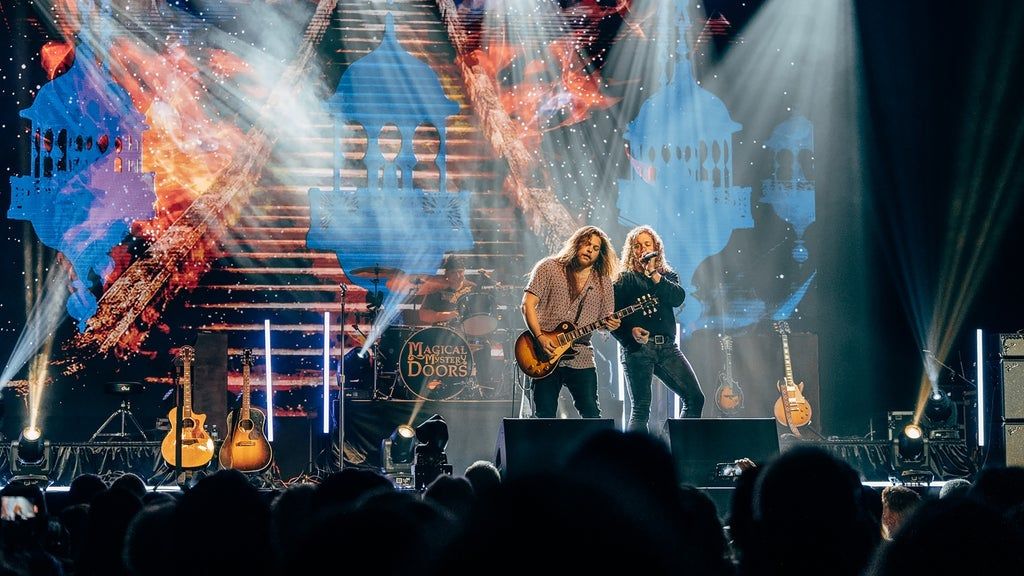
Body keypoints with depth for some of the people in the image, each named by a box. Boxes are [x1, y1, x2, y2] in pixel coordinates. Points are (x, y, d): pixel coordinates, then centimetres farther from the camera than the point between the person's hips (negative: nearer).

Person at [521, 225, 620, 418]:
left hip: (580, 357, 2)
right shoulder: (549, 268, 2)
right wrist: (540, 337, -15)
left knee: (592, 415, -3)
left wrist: (609, 324, -10)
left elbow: (604, 320, 16)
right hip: (545, 356, -2)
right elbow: (528, 304, -3)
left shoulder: (603, 282, 10)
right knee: (544, 416, 0)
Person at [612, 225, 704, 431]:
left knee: (695, 398, -4)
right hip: (638, 348, -4)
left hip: (667, 347, 4)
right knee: (641, 408, -9)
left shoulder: (668, 276, 20)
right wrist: (630, 331, -17)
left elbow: (678, 298, -2)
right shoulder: (624, 280, 9)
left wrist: (653, 274, -7)